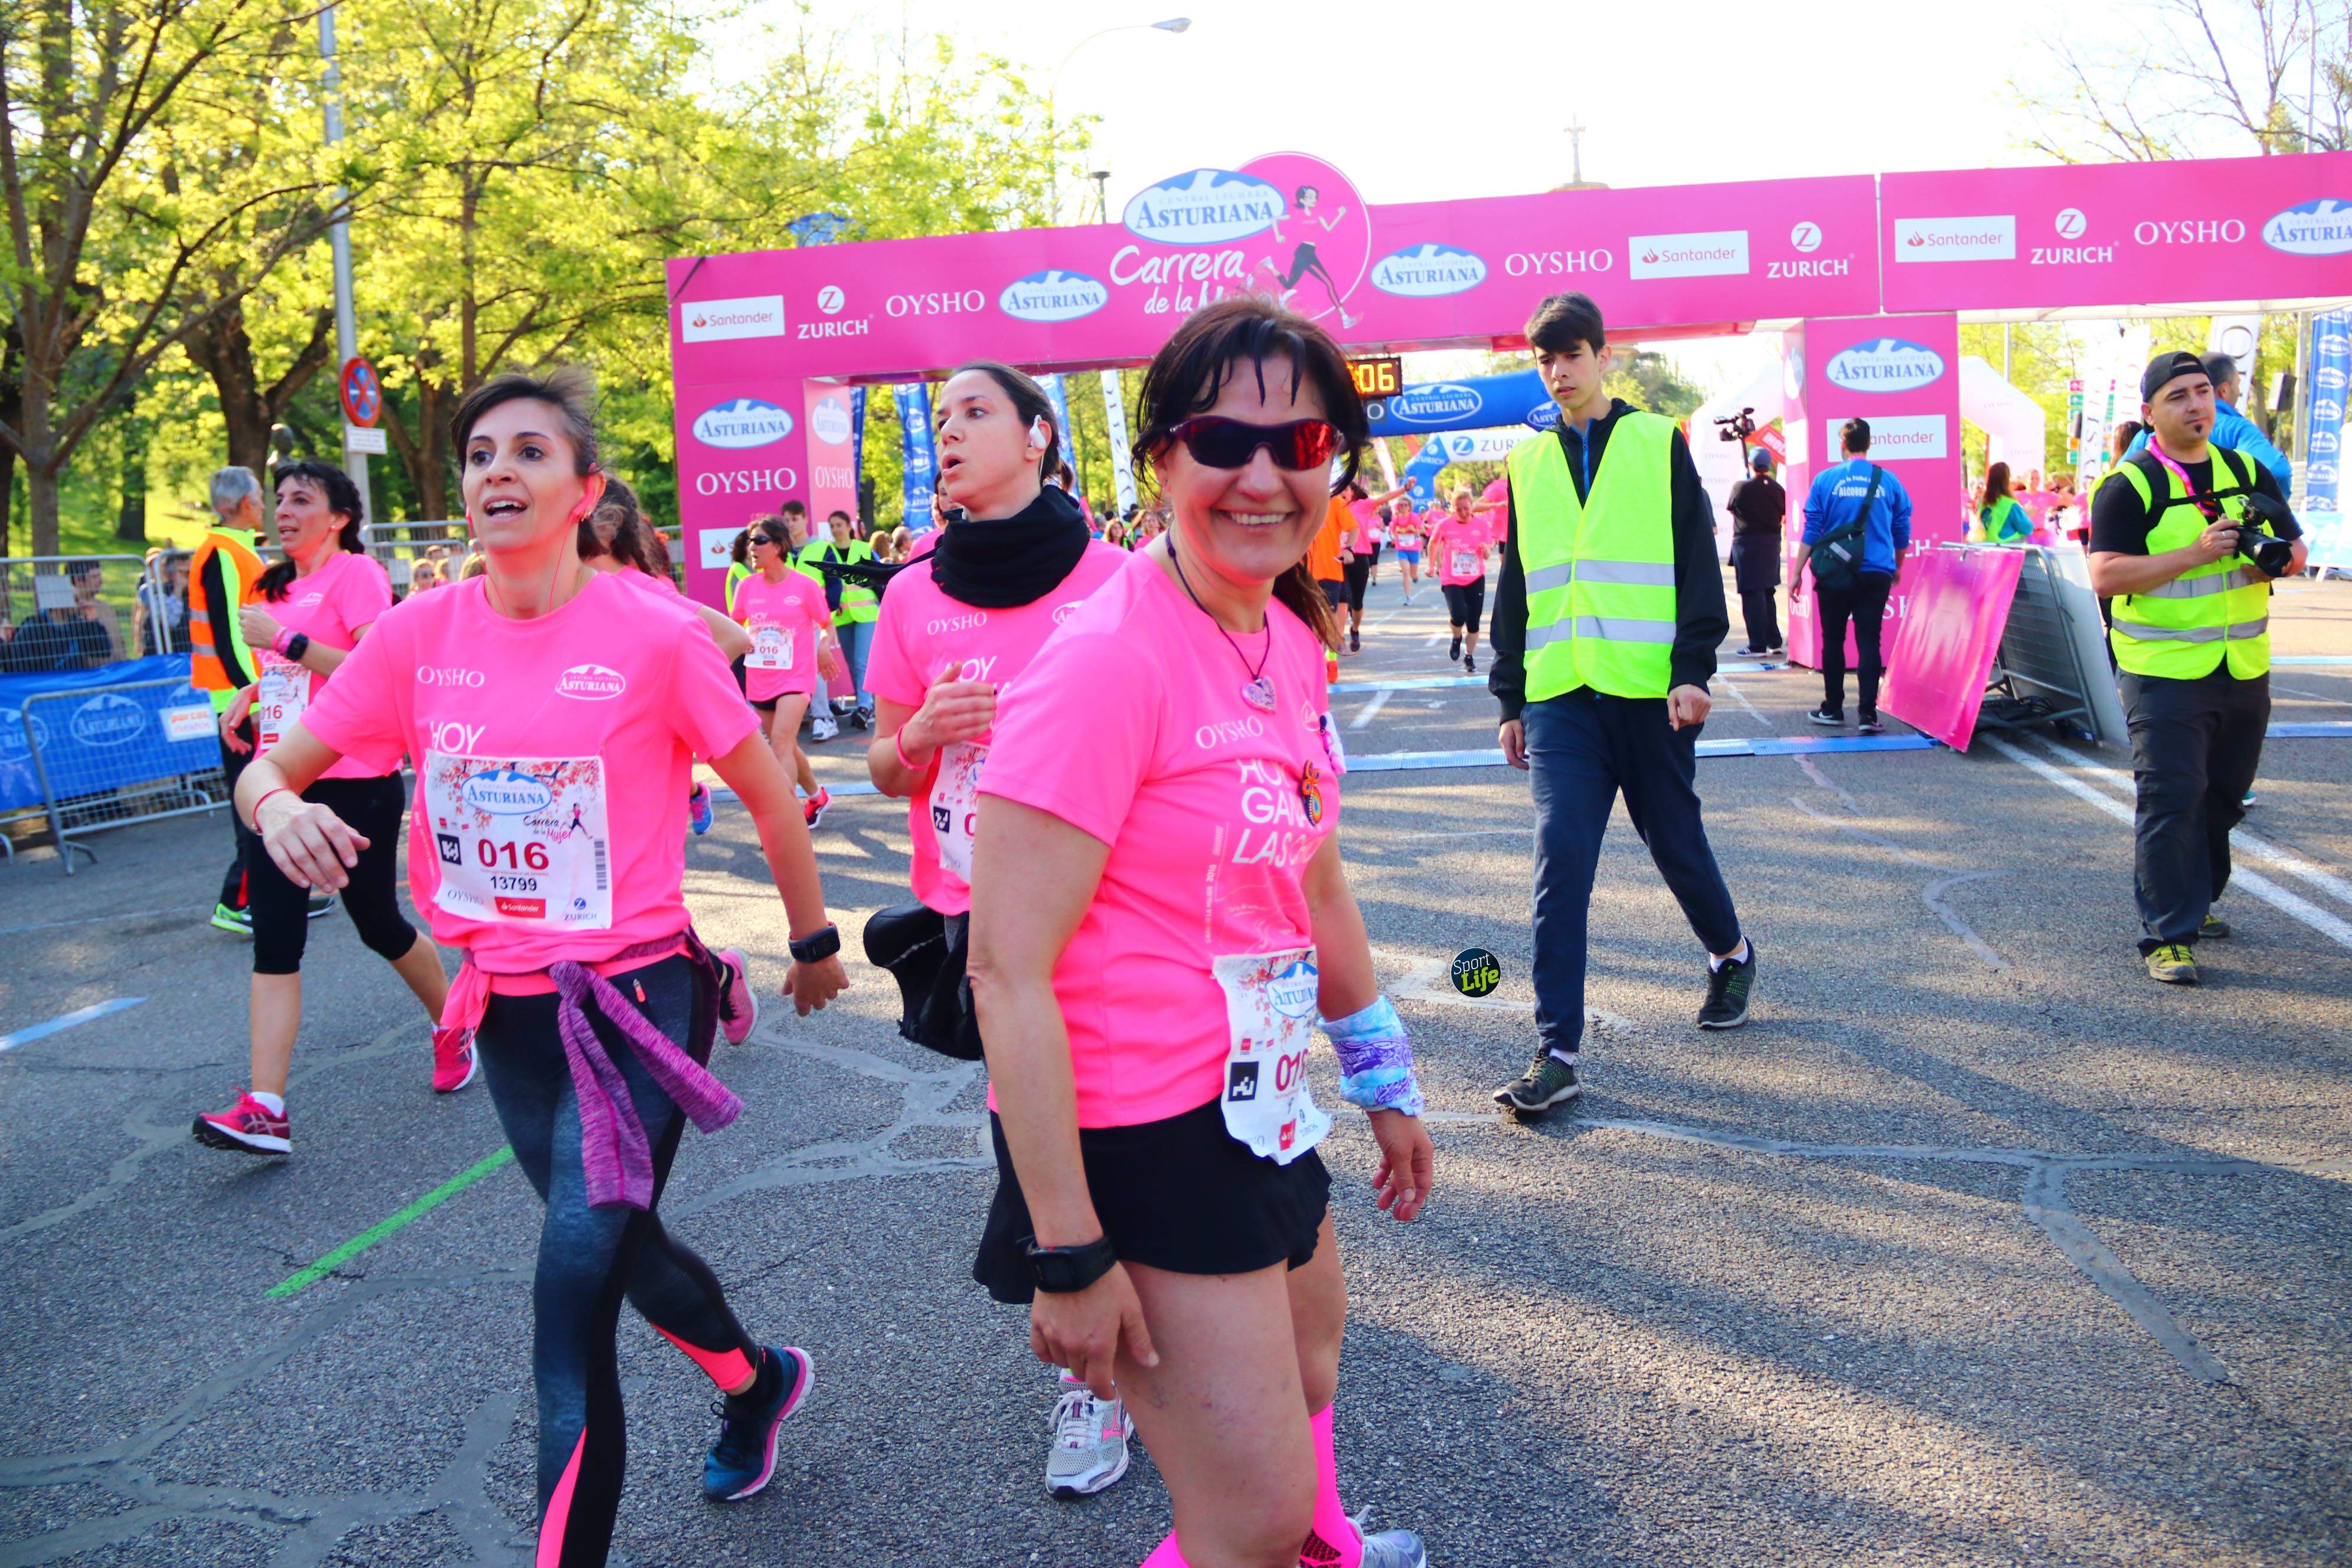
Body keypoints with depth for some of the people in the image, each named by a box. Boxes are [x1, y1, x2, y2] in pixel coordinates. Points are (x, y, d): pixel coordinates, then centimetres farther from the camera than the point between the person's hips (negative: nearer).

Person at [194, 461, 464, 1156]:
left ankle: (453, 1027, 35)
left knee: (379, 924, 7)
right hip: (281, 781, 7)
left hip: (354, 782, -7)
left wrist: (286, 640, -21)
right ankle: (264, 1109, -8)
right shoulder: (281, 587, 16)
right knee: (273, 942, -3)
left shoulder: (357, 573, -9)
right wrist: (250, 694, 12)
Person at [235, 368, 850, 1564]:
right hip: (508, 1006, 6)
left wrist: (814, 944, 7)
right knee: (618, 1245, 24)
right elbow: (271, 769, 3)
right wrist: (278, 808, -21)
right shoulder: (421, 634, -2)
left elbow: (769, 795, -3)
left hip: (633, 996, -6)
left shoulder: (652, 635, -14)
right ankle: (758, 1381, 53)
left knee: (571, 1316, -12)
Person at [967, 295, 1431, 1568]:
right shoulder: (1110, 657, -22)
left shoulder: (1291, 641, 4)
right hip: (1136, 1141, -9)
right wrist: (1066, 1254, -23)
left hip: (1255, 1112, 9)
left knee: (1305, 1371, 32)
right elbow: (1008, 972, -24)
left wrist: (1385, 1080, 25)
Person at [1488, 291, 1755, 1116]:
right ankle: (1557, 1052, -7)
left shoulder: (1658, 442, 4)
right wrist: (1510, 698, 13)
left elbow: (1697, 561, 0)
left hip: (1649, 689, -2)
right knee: (1559, 864, -8)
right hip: (1559, 697, 2)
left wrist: (1693, 668, -10)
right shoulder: (1525, 465, 13)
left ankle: (1732, 953, 42)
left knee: (1677, 843, 11)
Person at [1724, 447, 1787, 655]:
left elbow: (1729, 507, 2)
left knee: (1752, 594, -3)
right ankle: (1774, 642, 19)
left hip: (1747, 544, -5)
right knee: (1768, 593, 17)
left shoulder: (1741, 487, -13)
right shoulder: (1777, 489, 1)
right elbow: (1783, 514, 10)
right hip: (1772, 543, 5)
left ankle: (1757, 645, -5)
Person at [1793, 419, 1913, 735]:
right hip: (1876, 575, 1)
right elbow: (1902, 532, 10)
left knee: (1833, 640, 10)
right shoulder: (1888, 481, 2)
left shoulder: (1825, 480, -3)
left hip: (1835, 575, -1)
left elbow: (1811, 531, -3)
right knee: (1869, 642, 0)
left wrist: (1797, 572, 2)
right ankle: (1868, 714, -6)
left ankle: (1832, 709, 16)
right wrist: (1897, 567, 25)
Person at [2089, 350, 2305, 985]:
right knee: (2170, 801, -8)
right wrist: (2196, 553, -24)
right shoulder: (2130, 486, -8)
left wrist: (2277, 559, -8)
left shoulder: (2248, 472, 10)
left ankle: (2194, 902, 34)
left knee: (2224, 797, 16)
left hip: (2244, 671, 6)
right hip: (2164, 671, -6)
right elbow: (2105, 576, -18)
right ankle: (2168, 937, -3)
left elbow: (2297, 548, 16)